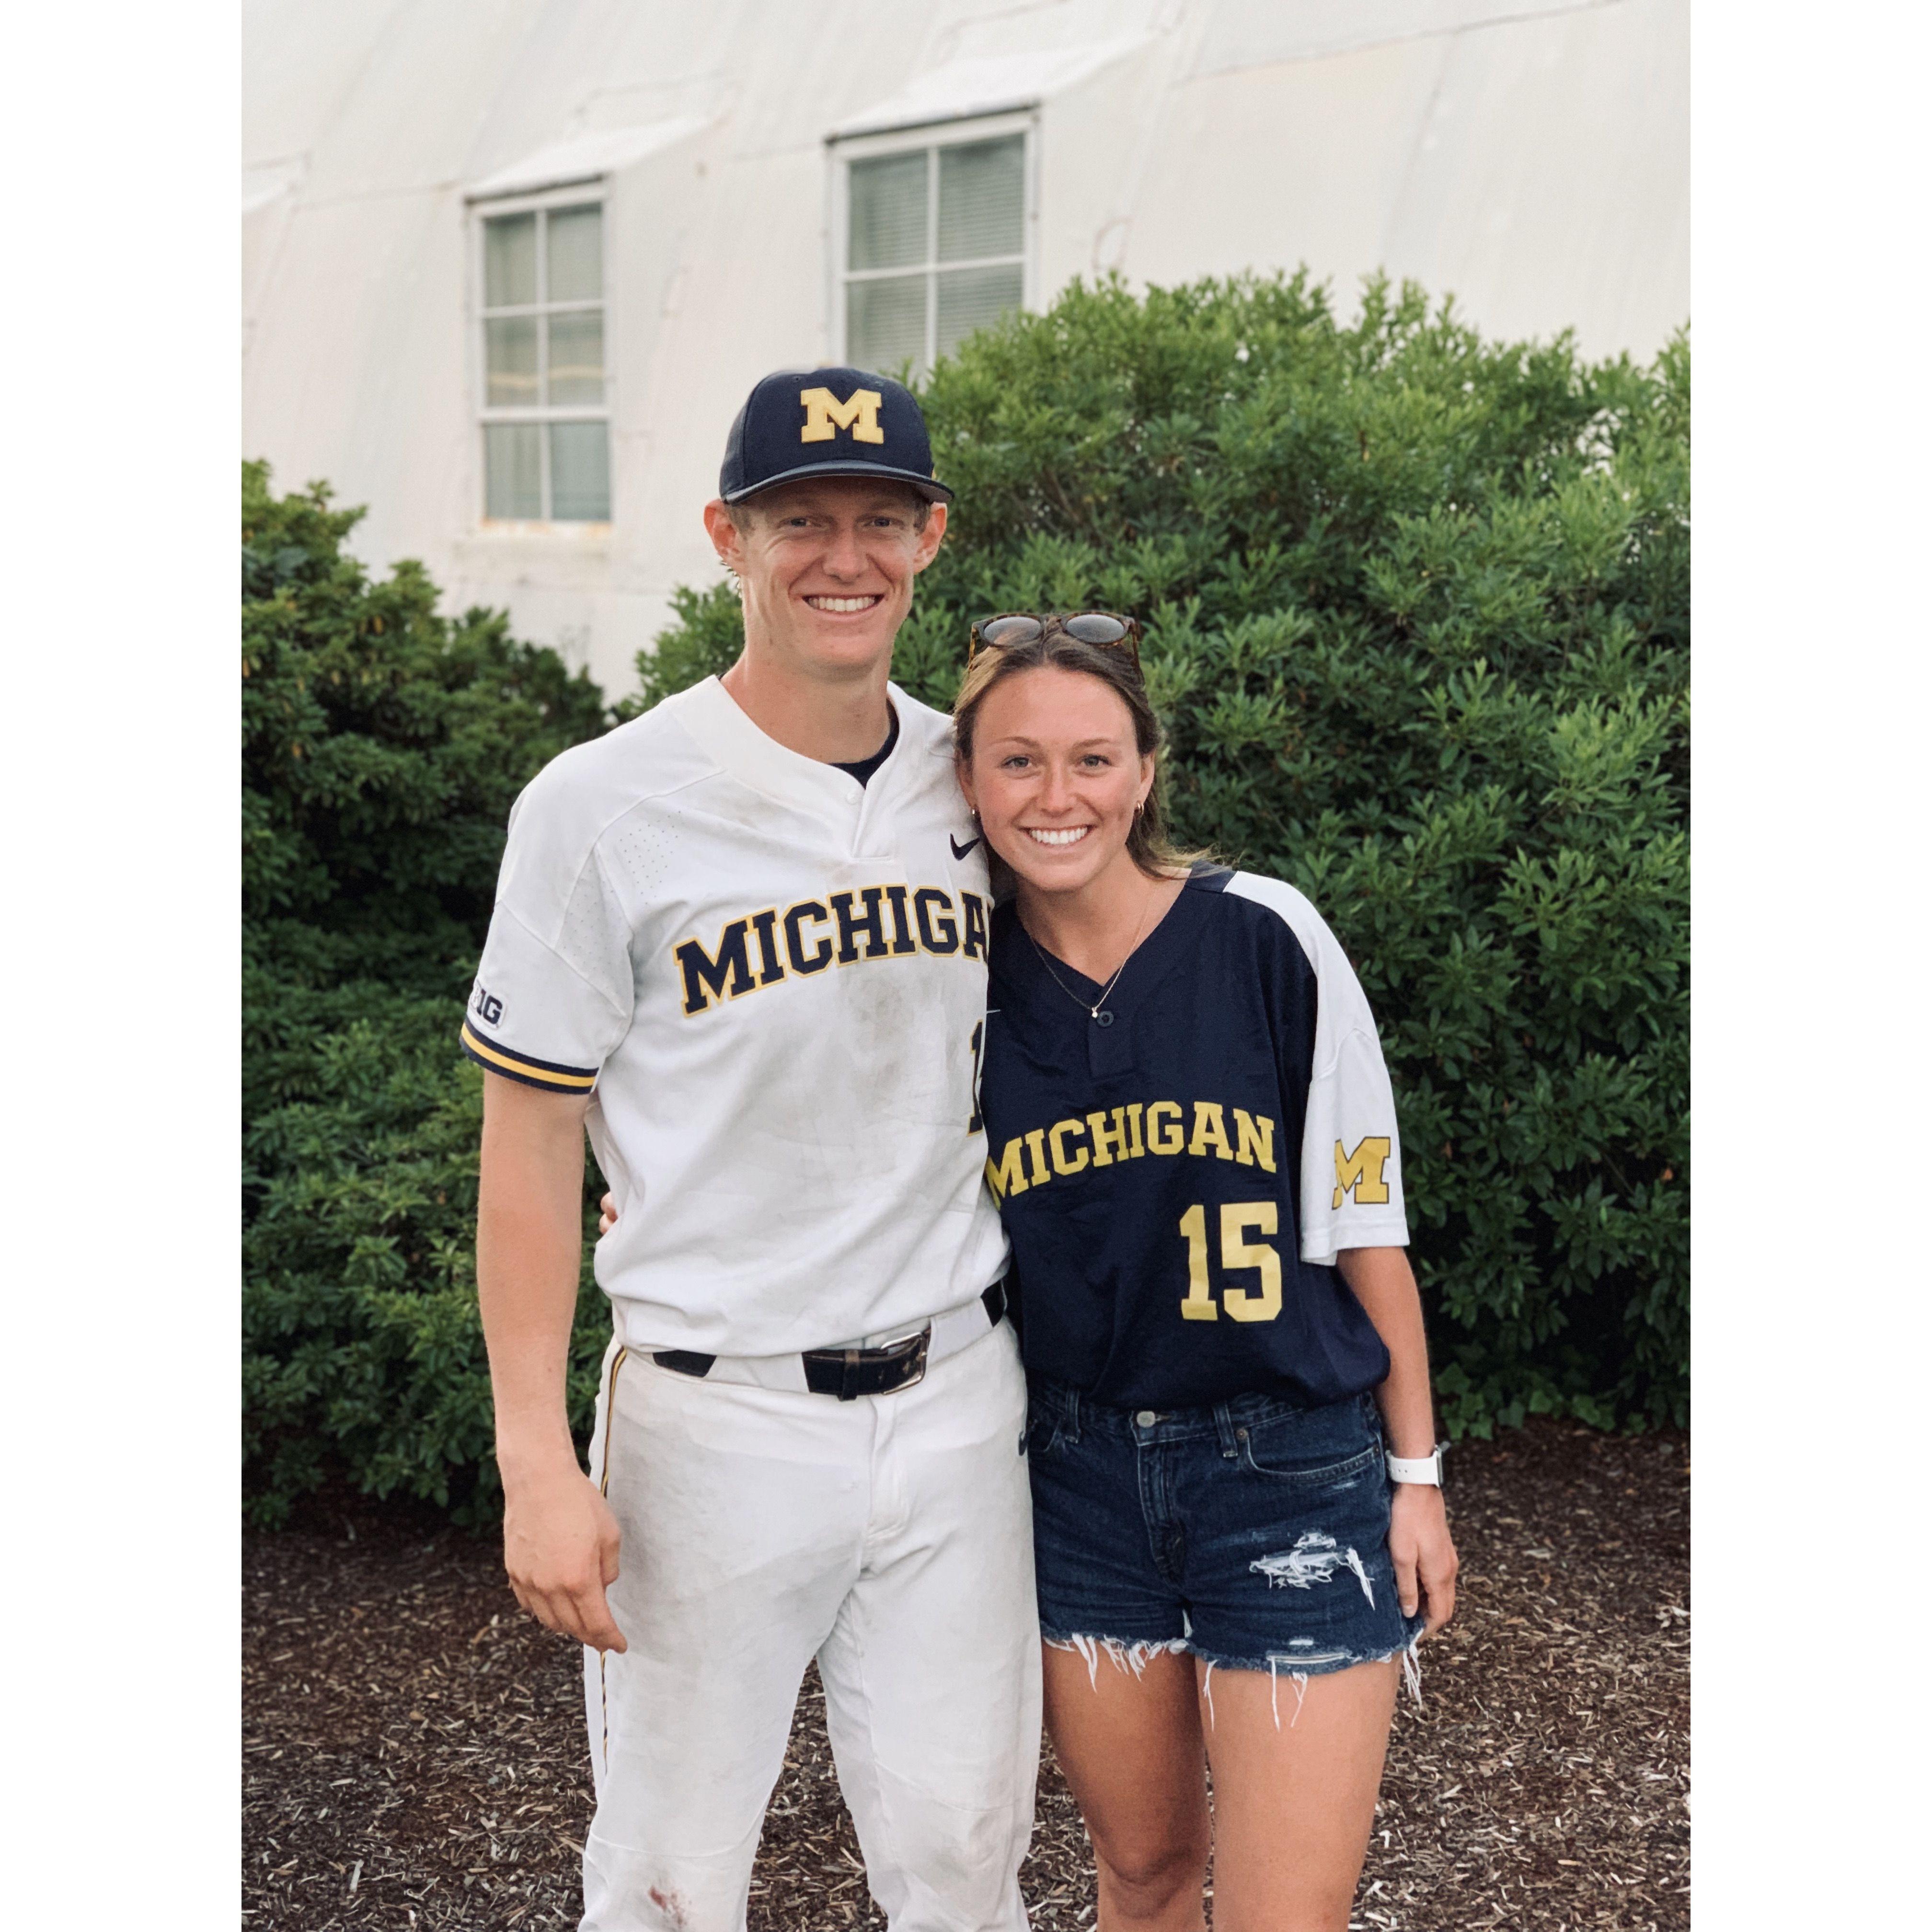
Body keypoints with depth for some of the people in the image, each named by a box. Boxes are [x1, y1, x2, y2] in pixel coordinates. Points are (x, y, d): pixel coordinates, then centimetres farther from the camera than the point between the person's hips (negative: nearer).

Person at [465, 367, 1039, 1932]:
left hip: (956, 1397, 4)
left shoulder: (969, 781, 5)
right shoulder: (604, 806, -10)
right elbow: (532, 1143, -7)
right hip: (716, 1417, -4)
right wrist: (537, 1463, -12)